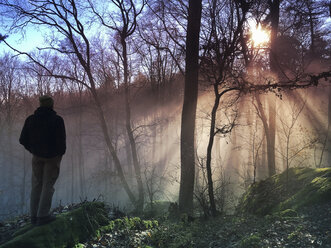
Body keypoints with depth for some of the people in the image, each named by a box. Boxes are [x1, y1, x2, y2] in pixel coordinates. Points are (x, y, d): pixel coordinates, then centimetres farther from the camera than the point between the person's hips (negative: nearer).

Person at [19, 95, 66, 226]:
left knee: (37, 184, 14)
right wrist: (61, 153, 2)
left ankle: (34, 215, 18)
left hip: (37, 155, 4)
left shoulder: (31, 119, -5)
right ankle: (43, 216, 8)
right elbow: (61, 141, -19)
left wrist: (33, 150, 15)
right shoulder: (57, 120, -17)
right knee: (48, 185, 5)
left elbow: (23, 139, -2)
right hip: (53, 156, -4)